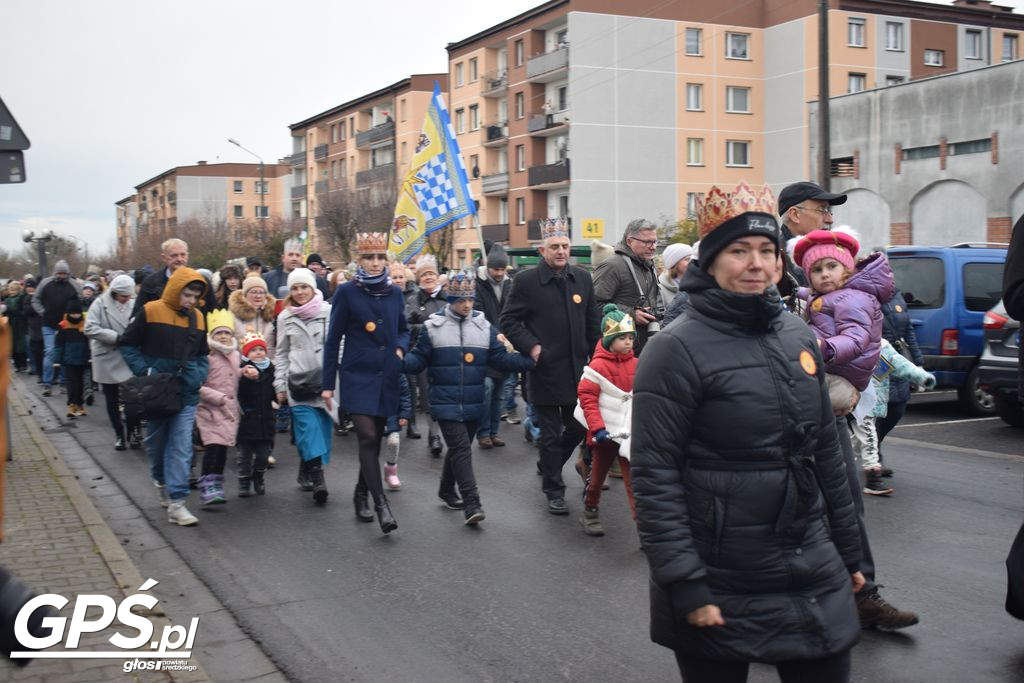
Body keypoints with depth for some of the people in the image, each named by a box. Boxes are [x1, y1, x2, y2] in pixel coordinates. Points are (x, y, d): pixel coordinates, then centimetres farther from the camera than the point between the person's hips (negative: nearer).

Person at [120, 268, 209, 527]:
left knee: (181, 447, -6)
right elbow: (128, 345, -3)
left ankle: (176, 503, -5)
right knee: (157, 444, 13)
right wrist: (144, 371, -14)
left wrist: (199, 376, 0)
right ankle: (161, 481, 41)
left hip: (186, 394, 2)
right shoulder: (151, 312, -9)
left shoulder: (197, 318, 6)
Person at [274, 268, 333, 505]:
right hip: (299, 383, 0)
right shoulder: (285, 317, 10)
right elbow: (281, 354, 14)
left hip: (325, 380, 0)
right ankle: (317, 479, -12)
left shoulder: (329, 312, 1)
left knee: (321, 430, 2)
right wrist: (280, 385, 9)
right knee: (309, 430, -10)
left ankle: (306, 474, 18)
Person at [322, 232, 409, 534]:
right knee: (368, 438, -14)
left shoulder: (394, 293, 6)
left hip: (387, 378, 4)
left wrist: (400, 348, -2)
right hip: (357, 377, -4)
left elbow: (403, 329, 21)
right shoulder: (347, 292, -5)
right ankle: (381, 504, -14)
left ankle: (361, 493, 30)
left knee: (375, 439, 12)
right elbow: (333, 339, -2)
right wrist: (328, 384, -3)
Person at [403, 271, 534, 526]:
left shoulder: (484, 327, 5)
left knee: (459, 448, 18)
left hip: (473, 404, 4)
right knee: (461, 449, -11)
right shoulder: (433, 326, -4)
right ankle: (472, 504, -12)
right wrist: (400, 361, -22)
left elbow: (501, 359, 4)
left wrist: (529, 360, -9)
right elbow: (419, 359, -2)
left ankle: (447, 491, 38)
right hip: (446, 403, -4)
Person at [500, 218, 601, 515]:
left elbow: (593, 322, 13)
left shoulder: (583, 278, 7)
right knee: (551, 434, 4)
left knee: (579, 427, 12)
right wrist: (531, 347, -14)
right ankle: (554, 491, 17)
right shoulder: (526, 280, -6)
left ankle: (548, 464, 38)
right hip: (544, 371, -4)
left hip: (577, 371, 4)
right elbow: (508, 321, -3)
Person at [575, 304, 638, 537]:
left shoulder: (636, 364, 3)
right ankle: (589, 513, 33)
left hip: (629, 433, 3)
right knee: (597, 475, 14)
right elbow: (586, 396, -15)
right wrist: (597, 428, -20)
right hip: (605, 433, -3)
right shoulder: (598, 365, -13)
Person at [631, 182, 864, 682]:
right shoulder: (677, 349, -12)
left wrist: (848, 553, 17)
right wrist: (685, 585, -18)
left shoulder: (799, 338, 8)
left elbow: (825, 453, 15)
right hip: (720, 593, -6)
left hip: (814, 580, 6)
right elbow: (653, 475, -15)